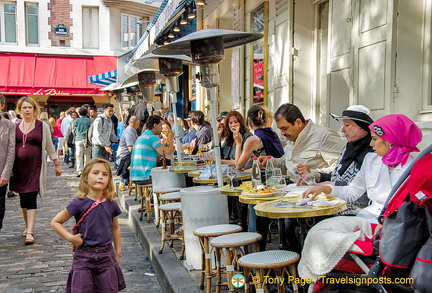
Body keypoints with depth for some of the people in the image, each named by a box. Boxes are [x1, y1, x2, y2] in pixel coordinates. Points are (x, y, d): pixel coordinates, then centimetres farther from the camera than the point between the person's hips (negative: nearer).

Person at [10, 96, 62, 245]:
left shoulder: (42, 126, 0)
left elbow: (50, 147, 7)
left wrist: (57, 165, 9)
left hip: (35, 167, -3)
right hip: (19, 167, 3)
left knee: (31, 198, -9)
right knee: (23, 198, 11)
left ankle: (30, 232, -10)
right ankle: (27, 226, 27)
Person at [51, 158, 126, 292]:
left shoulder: (111, 204, 0)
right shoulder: (79, 203, -10)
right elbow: (55, 222, -3)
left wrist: (118, 252, 15)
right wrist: (70, 237, -14)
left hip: (107, 256, 3)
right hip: (83, 256, -2)